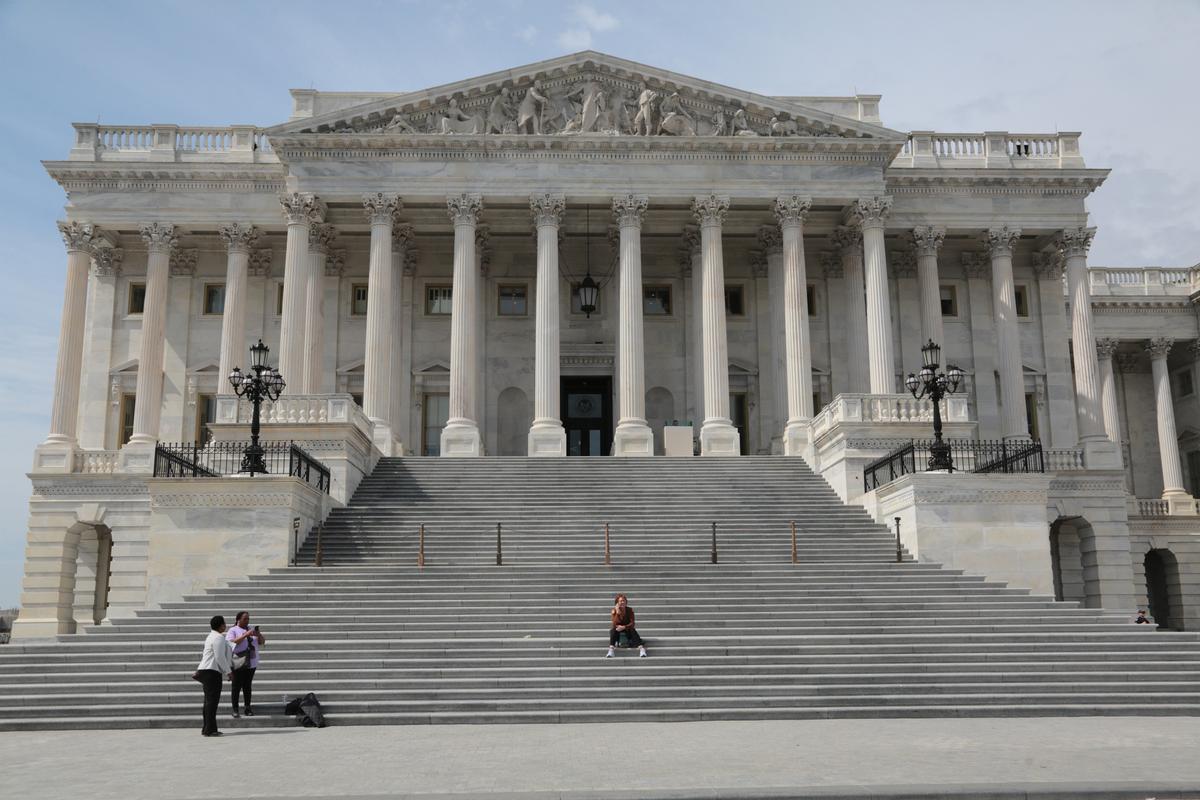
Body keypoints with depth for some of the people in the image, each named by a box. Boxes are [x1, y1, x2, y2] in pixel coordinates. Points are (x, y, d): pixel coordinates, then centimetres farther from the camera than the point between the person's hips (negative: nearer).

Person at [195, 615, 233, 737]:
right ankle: (210, 729, -10)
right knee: (212, 700, -9)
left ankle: (207, 728, 18)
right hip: (212, 671, -11)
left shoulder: (212, 636, 19)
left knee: (209, 700, 13)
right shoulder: (219, 638, -14)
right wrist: (228, 672, -13)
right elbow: (220, 657, -19)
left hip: (207, 671, 11)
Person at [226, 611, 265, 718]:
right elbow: (233, 642, -18)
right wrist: (246, 635, -25)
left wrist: (259, 635, -7)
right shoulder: (233, 630, 0)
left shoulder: (252, 629, 15)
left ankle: (247, 708, 12)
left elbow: (262, 642, 15)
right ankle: (235, 709, 1)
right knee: (237, 686, -3)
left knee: (248, 686, 7)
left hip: (251, 663, 4)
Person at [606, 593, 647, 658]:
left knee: (633, 630, -32)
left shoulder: (630, 610, -10)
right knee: (613, 630, -31)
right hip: (618, 630, 0)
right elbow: (614, 624, -21)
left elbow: (632, 623, -13)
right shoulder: (614, 610, -11)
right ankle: (611, 651, -43)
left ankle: (642, 649, -45)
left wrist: (624, 627, -30)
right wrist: (617, 613, -32)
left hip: (628, 629, 0)